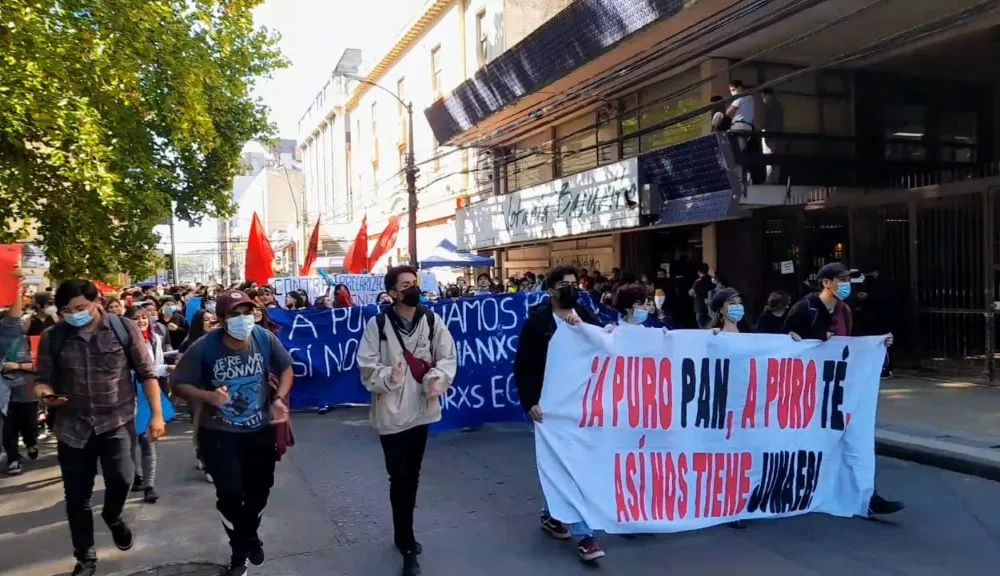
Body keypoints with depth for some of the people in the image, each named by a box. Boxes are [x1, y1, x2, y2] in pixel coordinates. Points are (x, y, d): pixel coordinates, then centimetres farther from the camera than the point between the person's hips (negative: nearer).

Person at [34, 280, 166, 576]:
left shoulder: (124, 328, -6)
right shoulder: (53, 337, -1)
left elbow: (146, 373, -2)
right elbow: (42, 379, 7)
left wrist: (157, 415, -7)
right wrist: (45, 391, -18)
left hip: (116, 421, -2)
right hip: (72, 425, 2)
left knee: (121, 478, -17)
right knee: (77, 496, 8)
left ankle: (113, 516, 19)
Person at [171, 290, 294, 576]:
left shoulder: (265, 338, -15)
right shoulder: (204, 347, -21)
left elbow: (286, 368, 1)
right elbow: (179, 383, -13)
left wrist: (280, 398, -14)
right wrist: (209, 396, -30)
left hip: (261, 430, 3)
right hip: (220, 434, -3)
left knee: (260, 489, 18)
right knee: (230, 494, -2)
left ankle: (250, 535, 50)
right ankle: (239, 552, 26)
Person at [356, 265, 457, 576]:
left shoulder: (432, 320, -2)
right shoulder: (378, 324, -10)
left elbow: (448, 356, 0)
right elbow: (366, 367, -10)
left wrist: (438, 377, -20)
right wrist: (388, 376, -29)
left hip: (422, 409, 4)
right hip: (391, 413, -4)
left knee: (412, 476, 17)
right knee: (400, 478, -1)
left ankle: (403, 534, 36)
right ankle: (408, 546, 10)